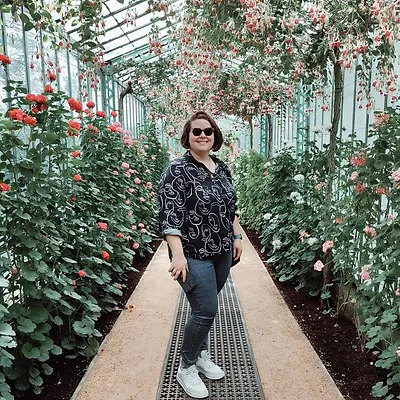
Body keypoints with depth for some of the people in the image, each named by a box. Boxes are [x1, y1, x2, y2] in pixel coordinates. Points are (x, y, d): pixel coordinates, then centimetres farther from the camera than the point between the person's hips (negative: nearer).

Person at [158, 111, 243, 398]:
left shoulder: (222, 168, 9)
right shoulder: (178, 171, -13)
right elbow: (169, 217, -18)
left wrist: (237, 237, 13)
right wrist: (178, 254, -23)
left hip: (222, 253, 6)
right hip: (194, 255, -6)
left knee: (205, 308, 17)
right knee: (206, 311, -5)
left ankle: (202, 355, 37)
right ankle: (186, 368, 18)